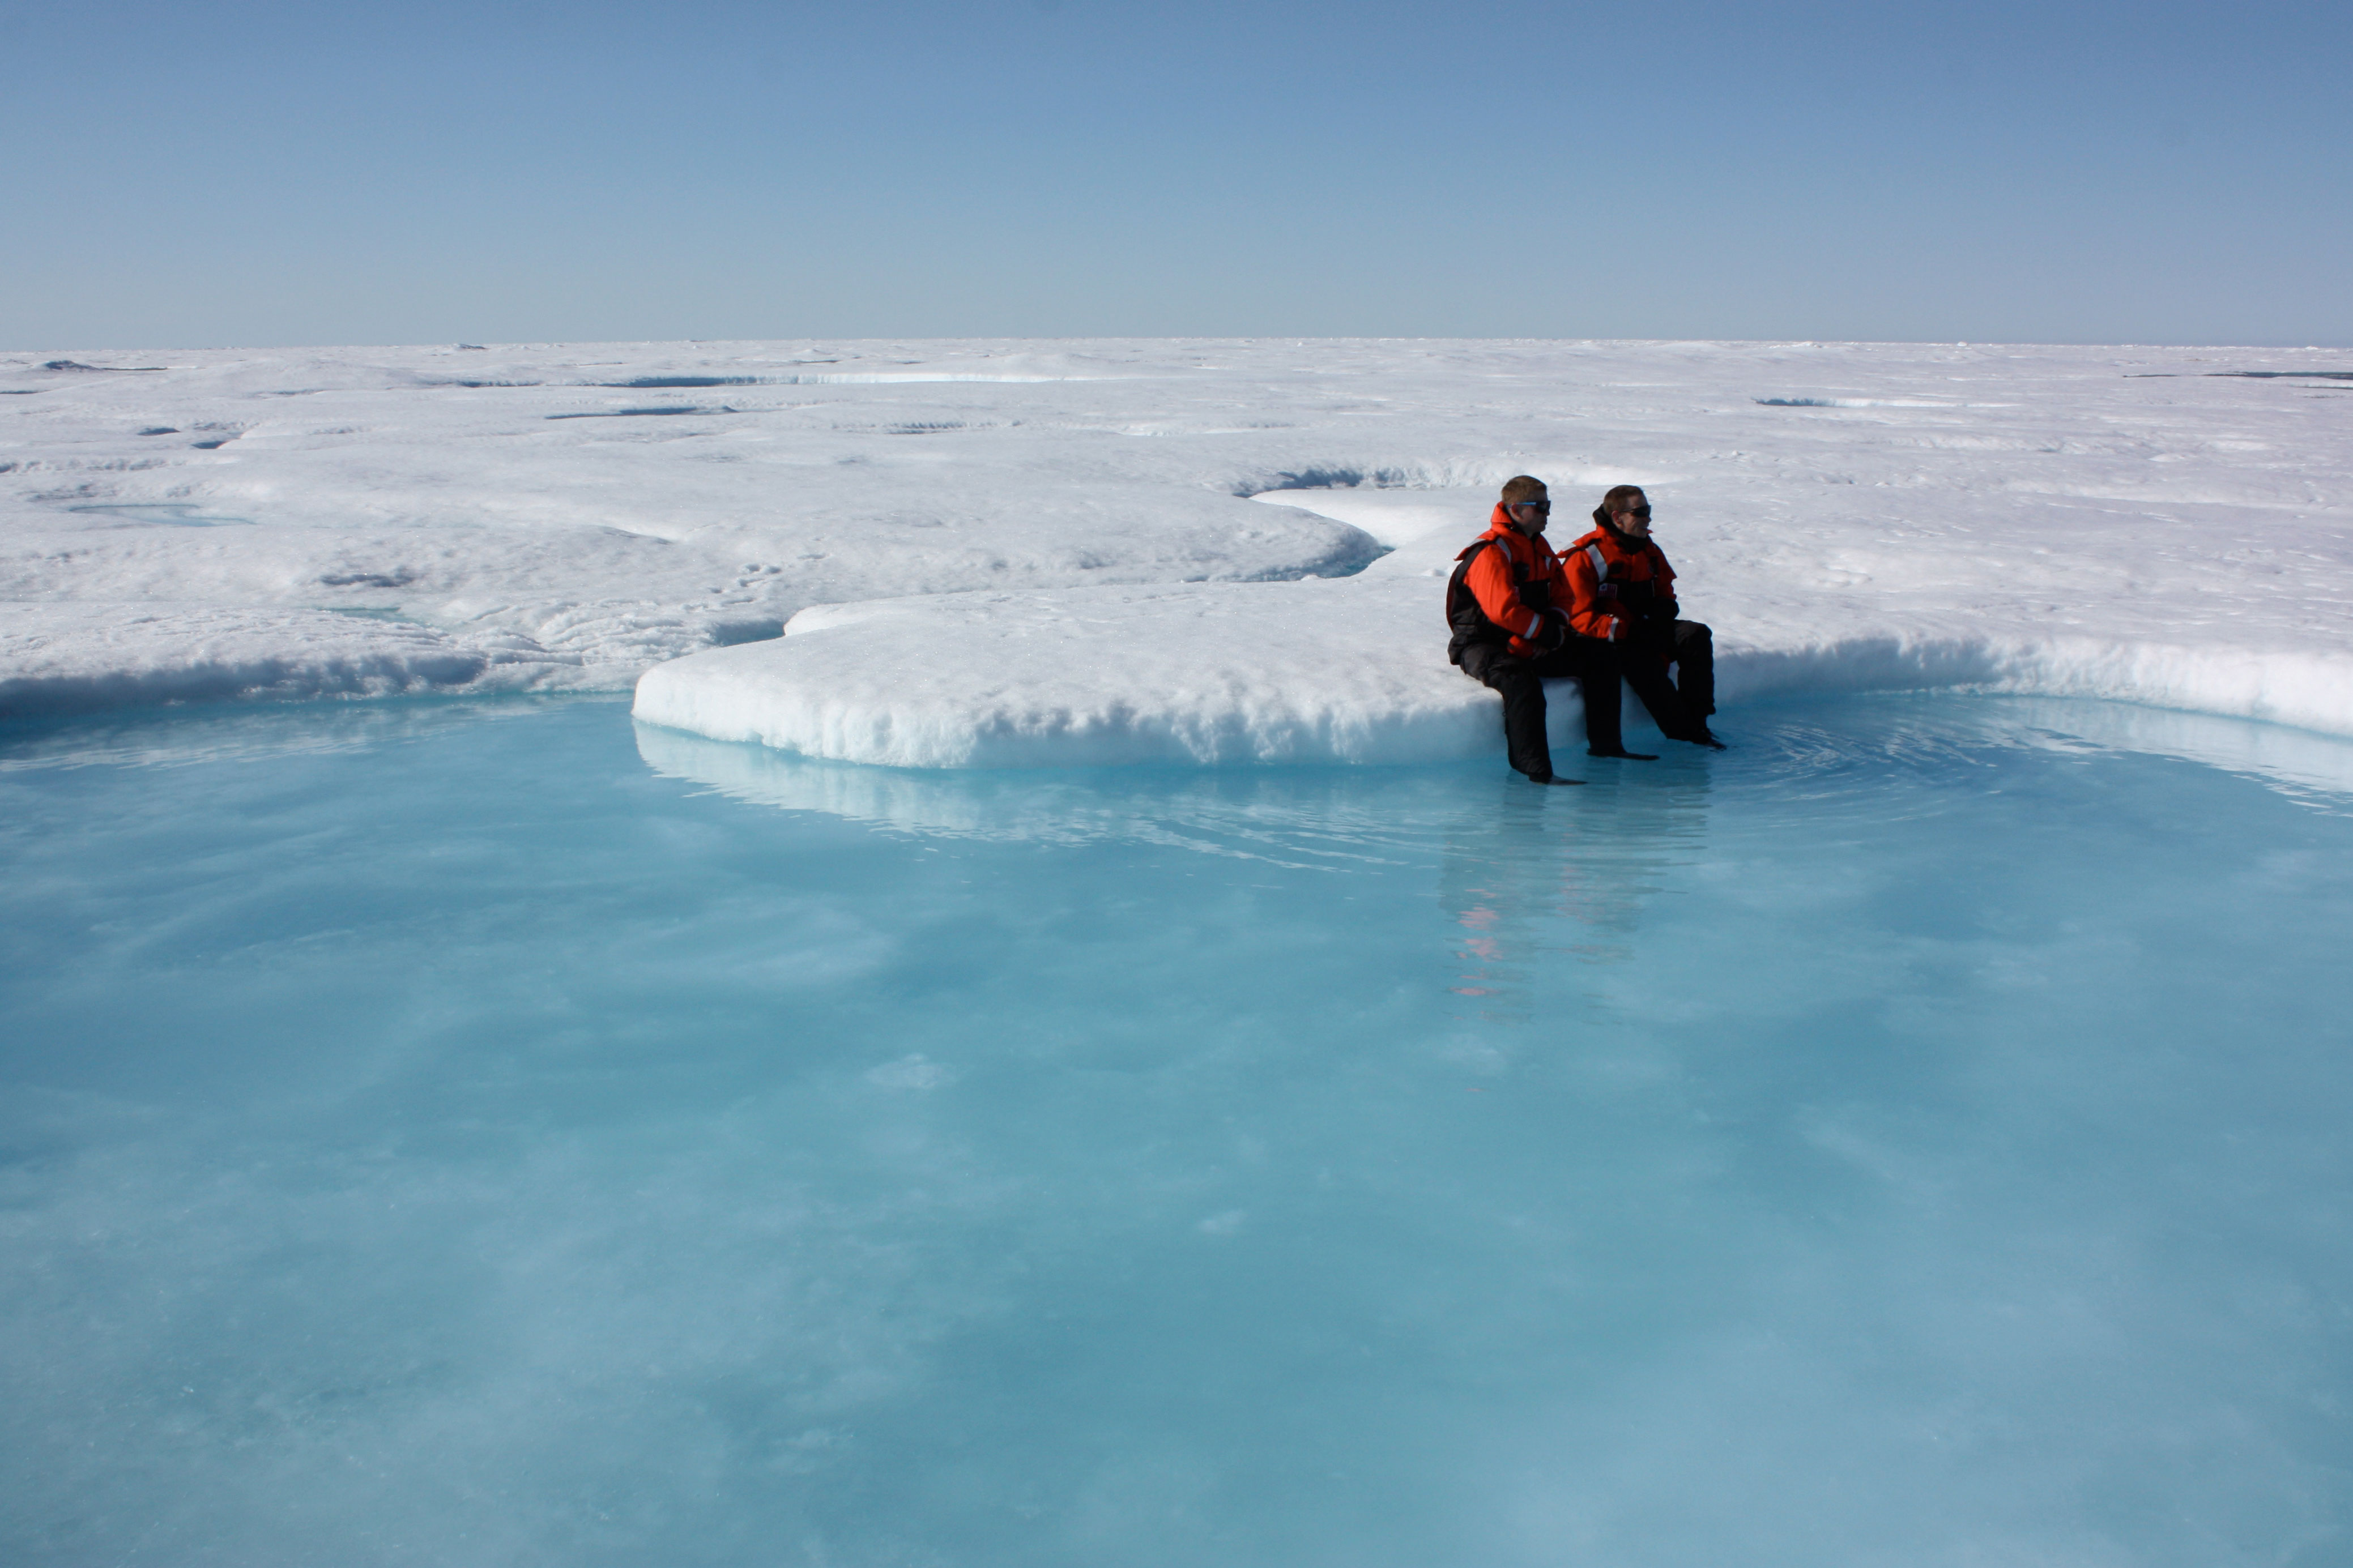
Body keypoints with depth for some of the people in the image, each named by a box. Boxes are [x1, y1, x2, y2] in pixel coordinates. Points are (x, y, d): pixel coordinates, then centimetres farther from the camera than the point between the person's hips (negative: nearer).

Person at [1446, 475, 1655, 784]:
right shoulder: (1490, 553, -18)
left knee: (1600, 654, 4)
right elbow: (1504, 610, -27)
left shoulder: (1539, 547, 13)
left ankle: (1605, 744, 10)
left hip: (1531, 645, 9)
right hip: (1483, 646, -9)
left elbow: (1561, 595, 19)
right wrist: (1548, 632, -16)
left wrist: (1555, 626, -4)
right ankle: (1535, 769, -45)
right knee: (1521, 679, -40)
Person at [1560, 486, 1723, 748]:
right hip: (1607, 640, -7)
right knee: (1643, 659, -34)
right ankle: (1682, 731, -23)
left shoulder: (1649, 551, 10)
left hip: (1644, 631, 7)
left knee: (1696, 635, -15)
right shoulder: (1585, 558, -13)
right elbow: (1579, 617, -18)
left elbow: (1665, 594, 21)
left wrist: (1663, 608, -5)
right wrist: (1626, 630, -25)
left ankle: (1696, 719, -15)